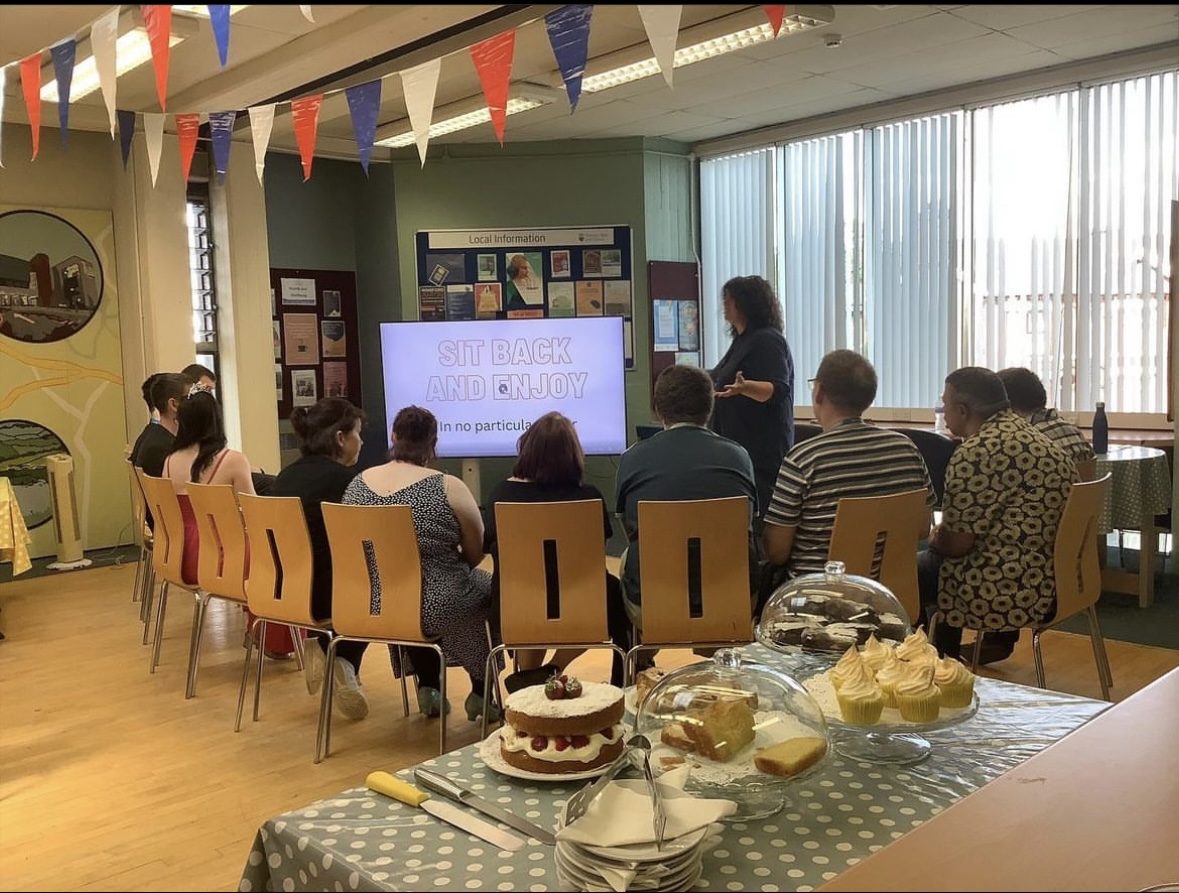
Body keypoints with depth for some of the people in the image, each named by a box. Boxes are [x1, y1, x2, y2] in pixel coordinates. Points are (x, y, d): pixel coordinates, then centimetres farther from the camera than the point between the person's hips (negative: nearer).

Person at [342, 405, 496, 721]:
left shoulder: (356, 485, -1)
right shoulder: (448, 488, -16)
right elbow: (477, 554, -5)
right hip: (434, 608, -5)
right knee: (491, 587, 23)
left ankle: (428, 688, 34)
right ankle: (480, 694, 29)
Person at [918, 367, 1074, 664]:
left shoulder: (975, 451, -19)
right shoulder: (1029, 434, 11)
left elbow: (956, 542, -18)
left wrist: (934, 539, 5)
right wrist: (943, 537, 21)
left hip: (1012, 592, -10)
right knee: (933, 558, 25)